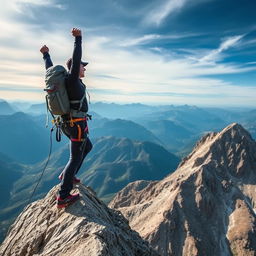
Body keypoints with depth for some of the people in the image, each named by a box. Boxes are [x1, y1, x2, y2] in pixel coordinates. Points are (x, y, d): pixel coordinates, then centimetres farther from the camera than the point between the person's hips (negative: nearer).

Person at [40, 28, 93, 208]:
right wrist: (78, 39, -25)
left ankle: (68, 175, 33)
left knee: (87, 146, 28)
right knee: (75, 158, -2)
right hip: (77, 125, -10)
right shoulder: (72, 79, -15)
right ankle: (63, 197, 6)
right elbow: (75, 60, -28)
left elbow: (50, 69, 25)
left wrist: (45, 55, 39)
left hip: (68, 124, 10)